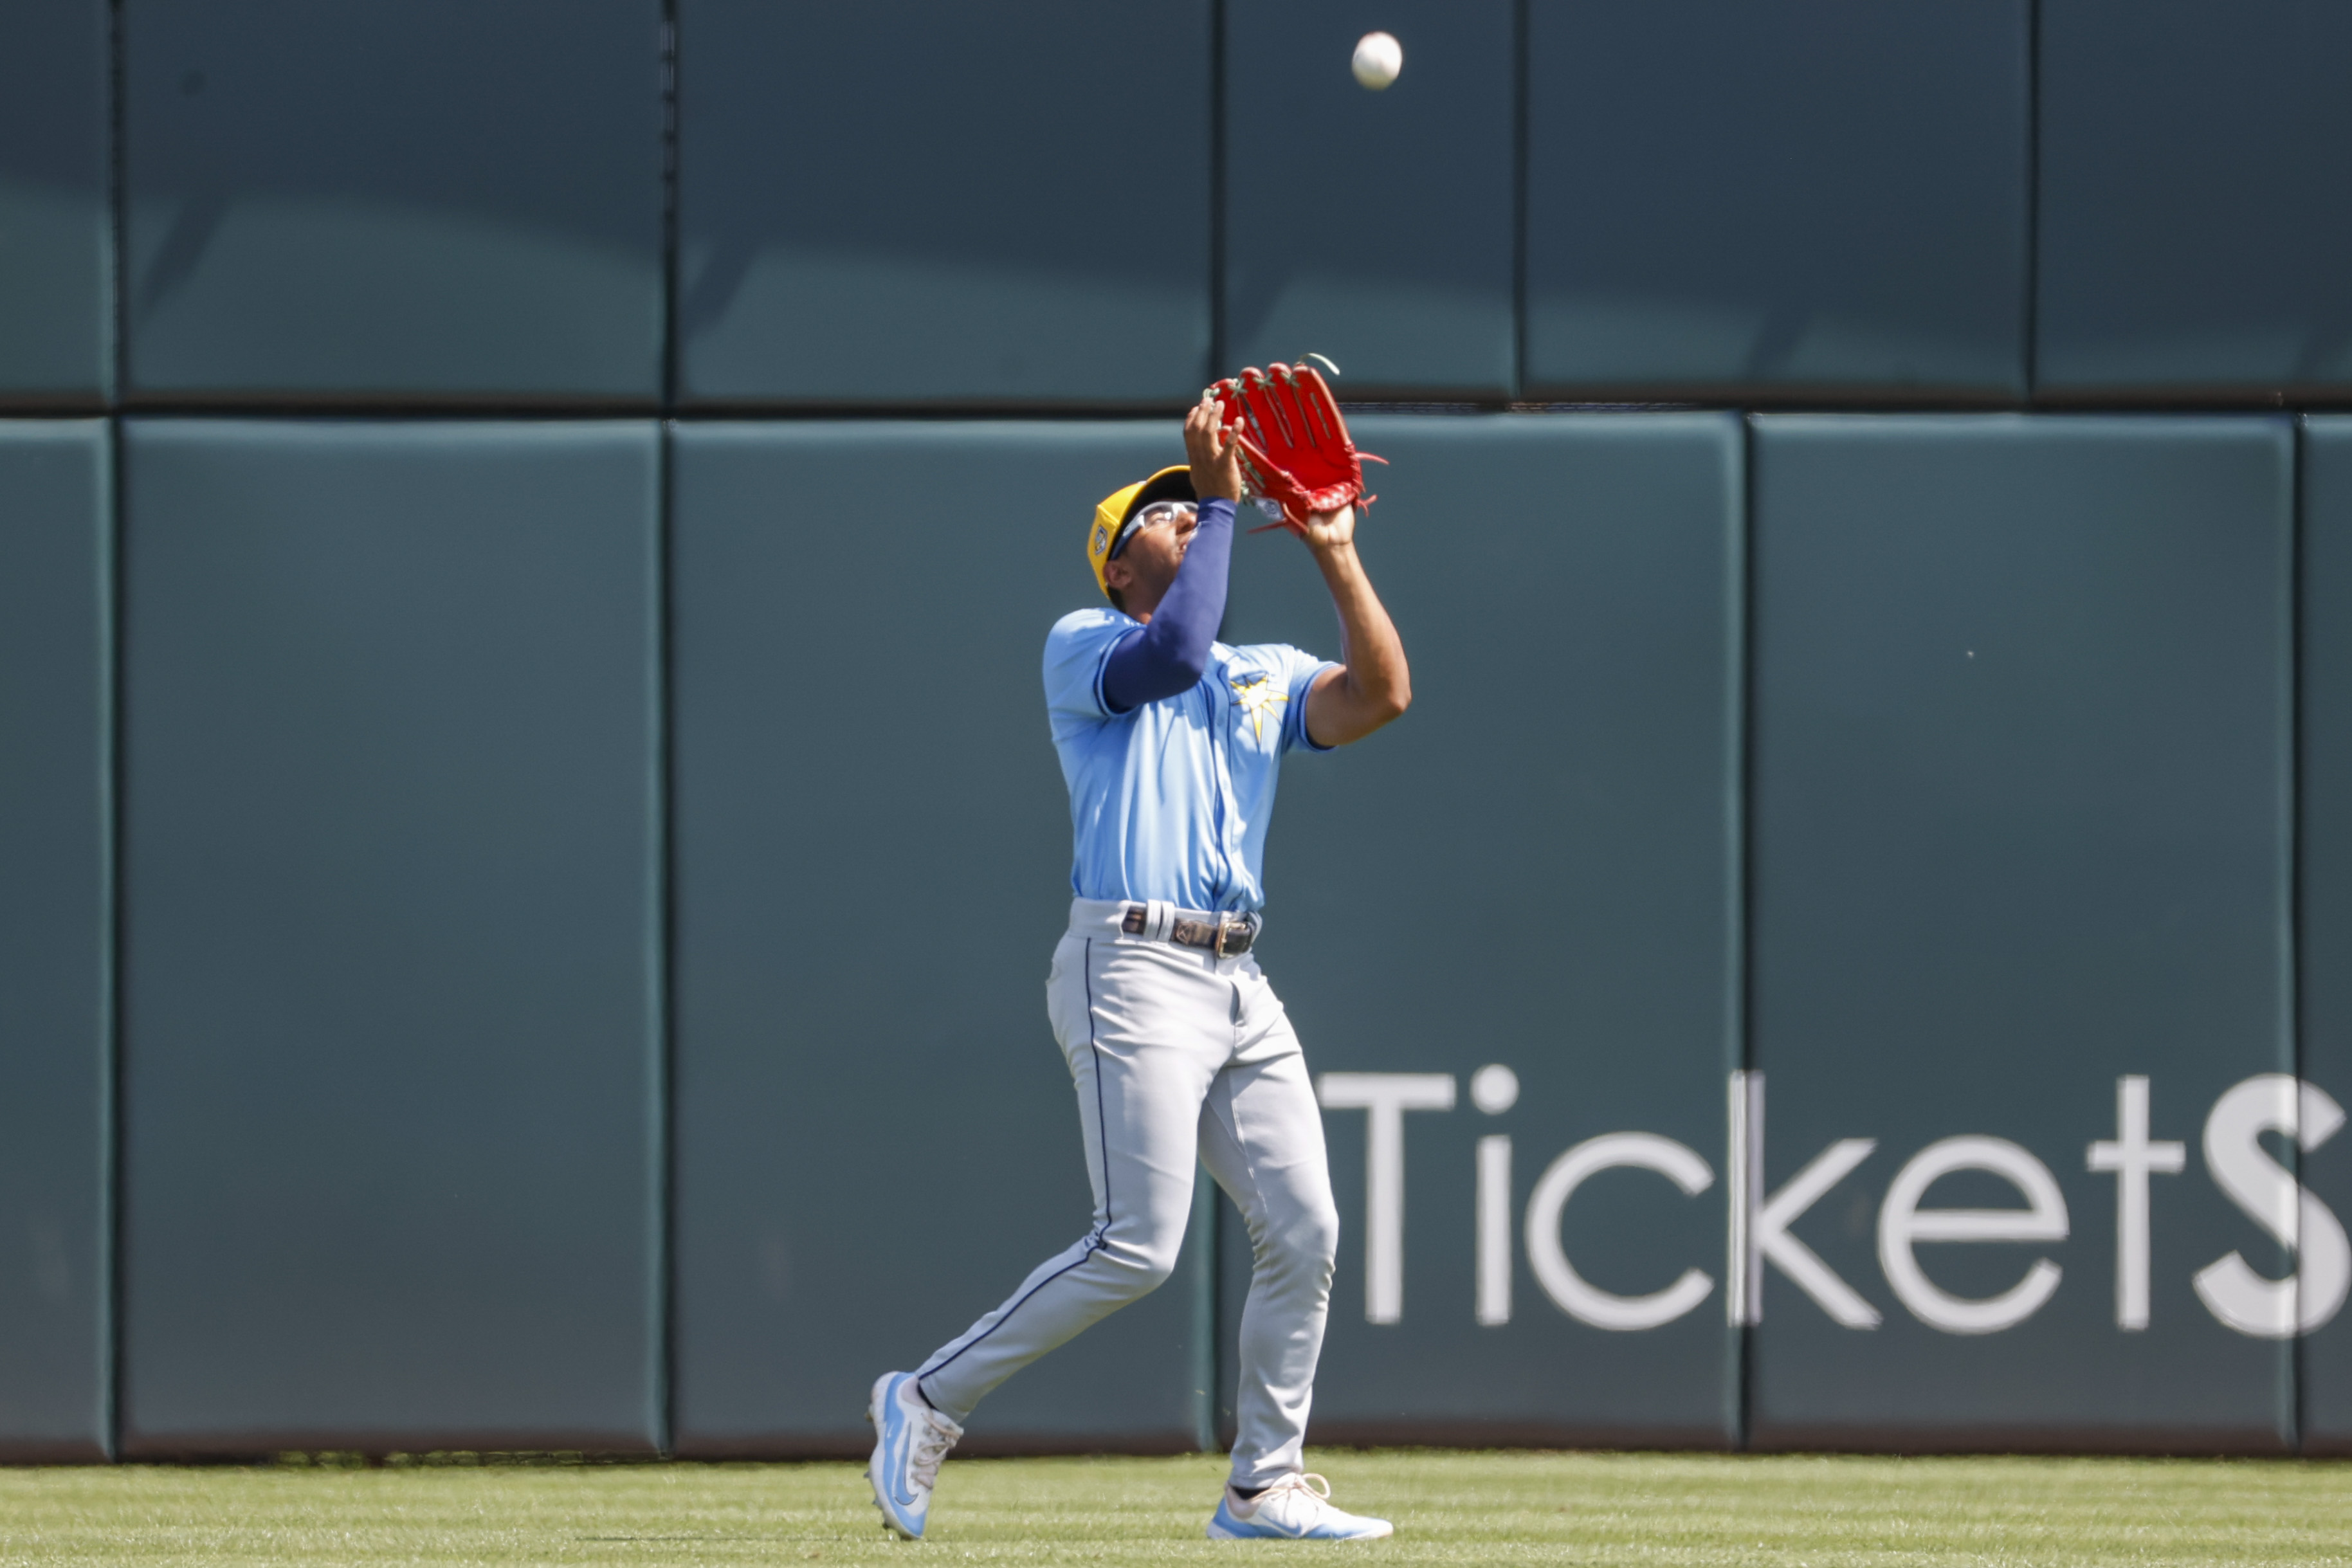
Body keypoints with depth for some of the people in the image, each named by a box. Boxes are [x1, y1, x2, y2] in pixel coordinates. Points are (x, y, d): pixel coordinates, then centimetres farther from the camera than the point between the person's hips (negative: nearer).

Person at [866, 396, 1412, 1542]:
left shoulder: (1265, 677, 22)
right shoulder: (1082, 646, 5)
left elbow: (1382, 694, 4)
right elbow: (1172, 655, -17)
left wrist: (1336, 556, 0)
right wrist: (1221, 504, -12)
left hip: (1239, 982, 7)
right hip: (1134, 968, -7)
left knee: (1303, 1229, -1)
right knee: (1139, 1245, -15)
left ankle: (1264, 1486, 8)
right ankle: (931, 1400, -2)